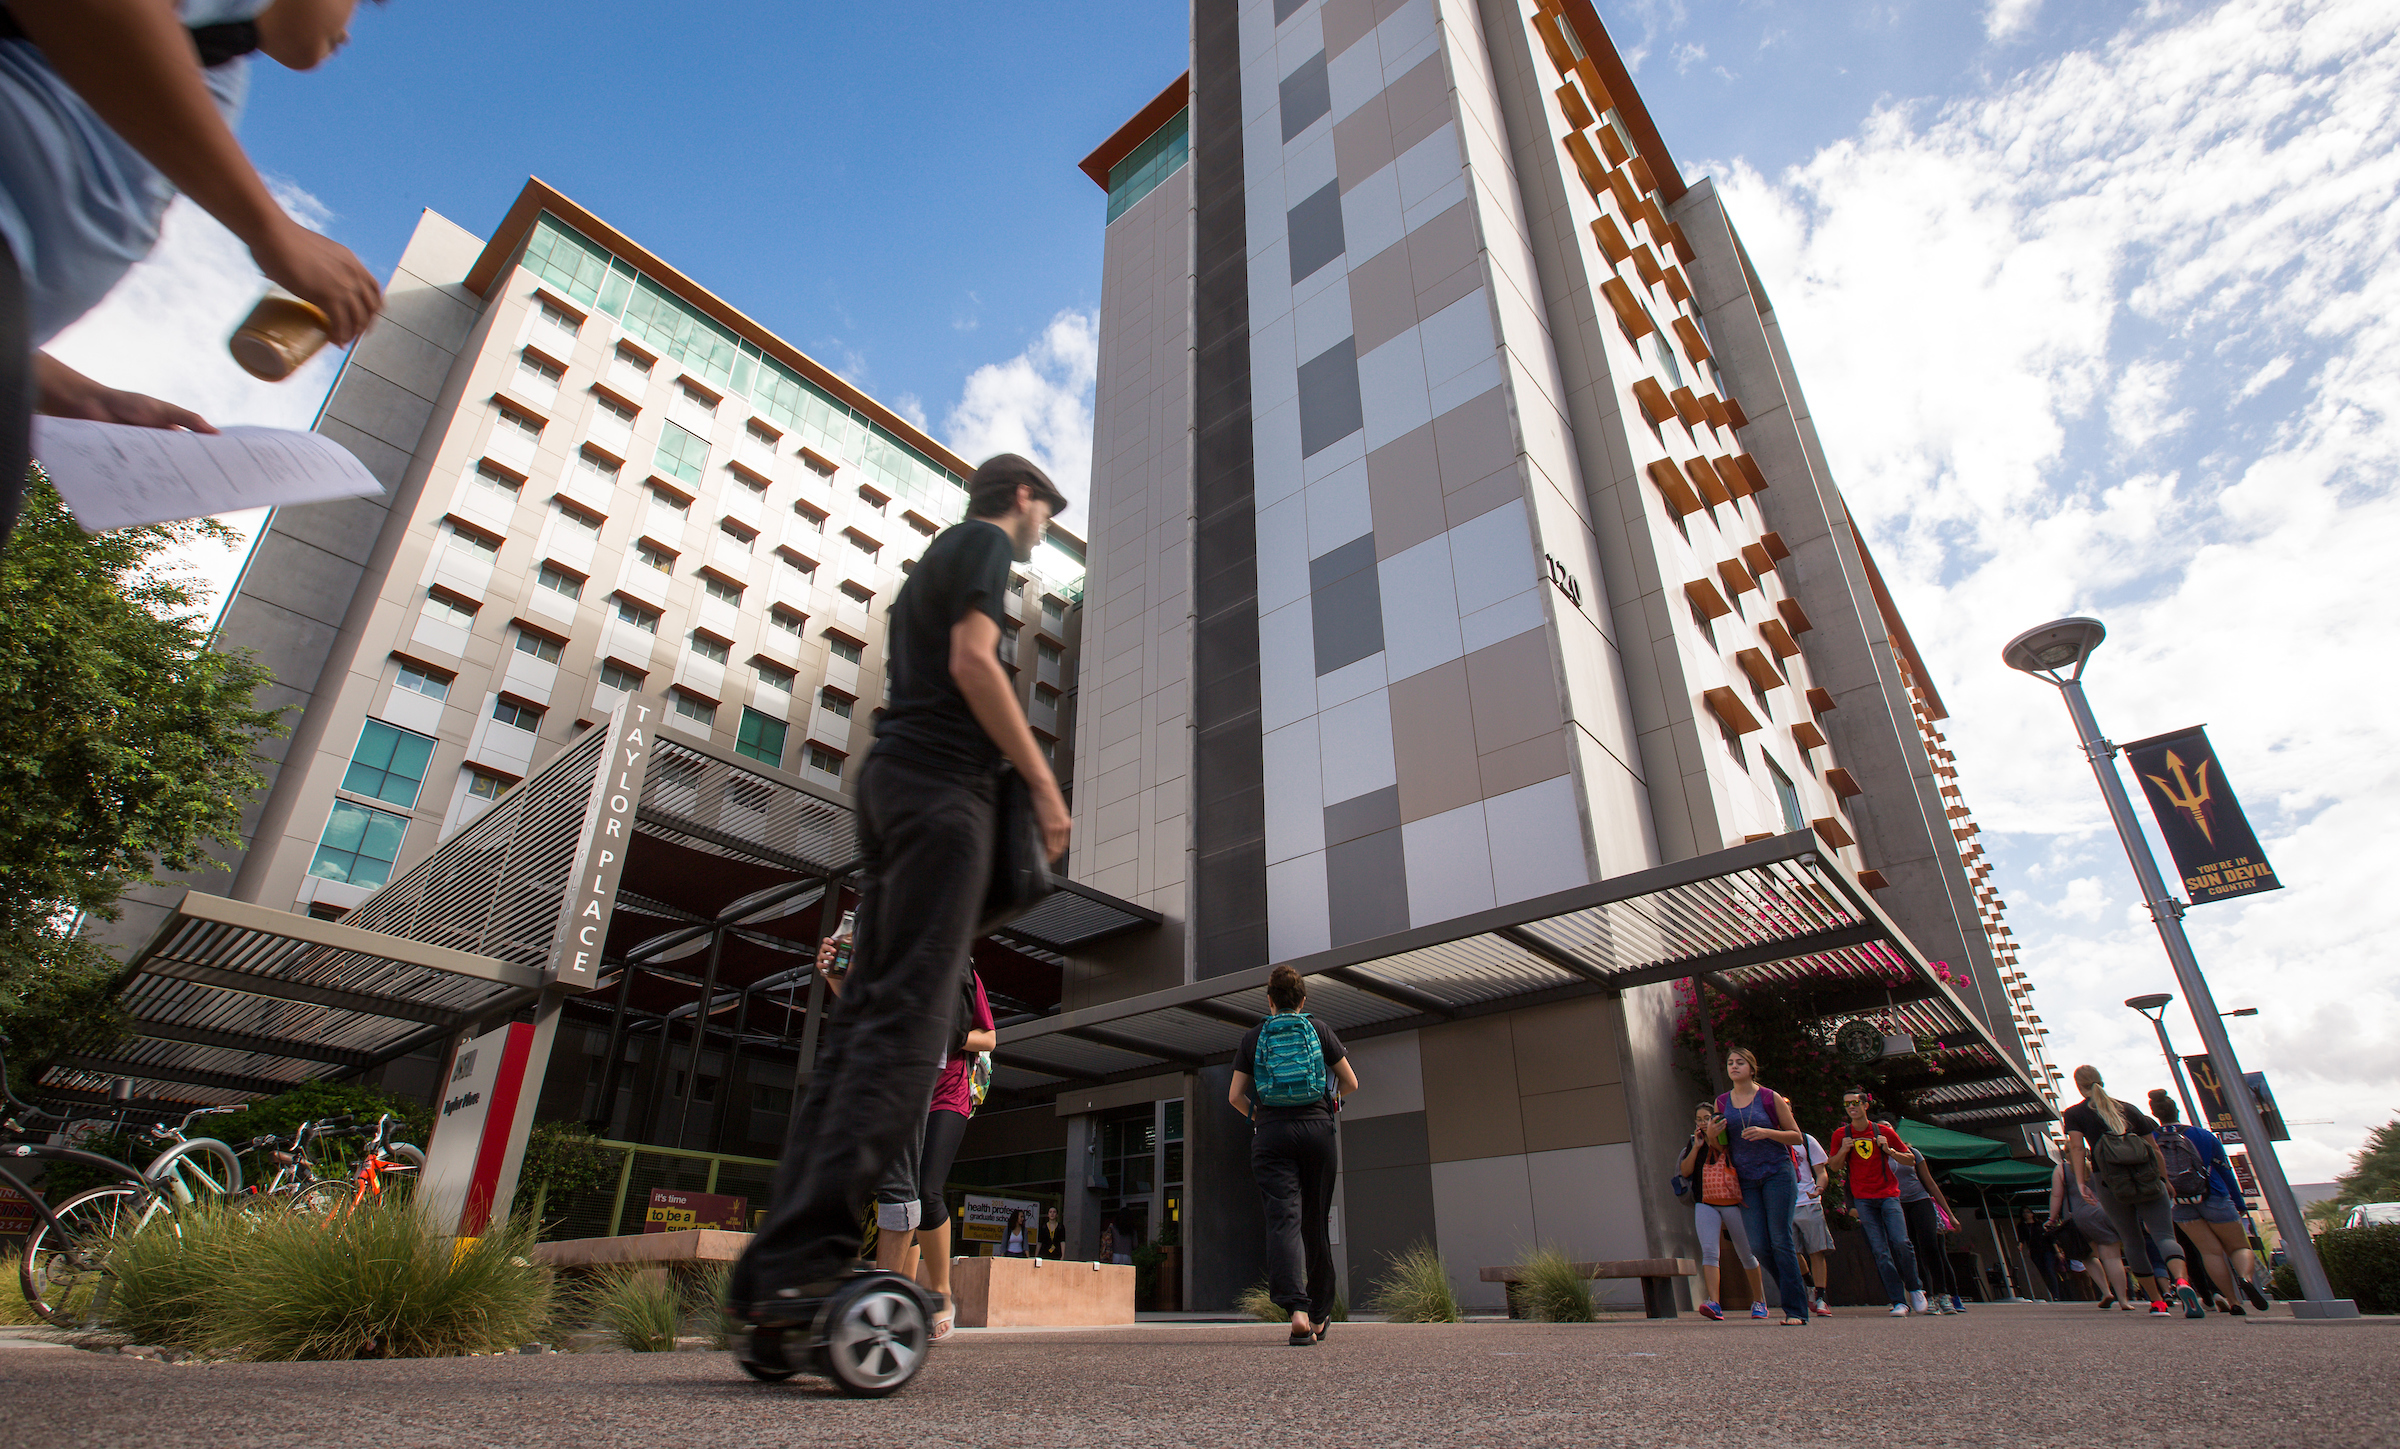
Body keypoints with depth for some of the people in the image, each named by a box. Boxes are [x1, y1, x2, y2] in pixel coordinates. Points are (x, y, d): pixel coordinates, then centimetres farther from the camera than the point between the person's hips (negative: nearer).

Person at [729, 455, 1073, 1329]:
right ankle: (804, 1258, -23)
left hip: (894, 776, 9)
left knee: (865, 1013, 2)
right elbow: (972, 662, -11)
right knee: (909, 1014, -17)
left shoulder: (936, 557, 33)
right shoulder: (986, 542, 5)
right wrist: (1042, 781, -12)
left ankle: (773, 1269, 0)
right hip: (943, 780, -9)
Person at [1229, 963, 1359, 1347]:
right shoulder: (1319, 1029, 9)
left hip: (1271, 1135, -1)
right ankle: (1320, 1311, 23)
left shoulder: (1253, 1037, 10)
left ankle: (1297, 1310, -26)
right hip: (1317, 1129, 1)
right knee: (1315, 1224, 12)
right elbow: (1351, 1084, 12)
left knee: (1282, 1220, -8)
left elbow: (1235, 1096, 8)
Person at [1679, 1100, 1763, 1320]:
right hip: (1705, 1205, 2)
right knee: (1709, 1251, -15)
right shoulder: (1694, 1143, 10)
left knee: (1746, 1254, 11)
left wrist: (1712, 1136, -37)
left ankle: (1759, 1301, 29)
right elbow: (1685, 1171, 0)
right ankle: (1714, 1302, -21)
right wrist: (1696, 1146, -8)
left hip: (1733, 1203, -2)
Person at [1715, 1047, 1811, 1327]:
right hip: (1746, 1180, 4)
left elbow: (1797, 1136, 1)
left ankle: (1796, 1311, -1)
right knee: (1758, 1245, -1)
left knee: (1780, 1241, -8)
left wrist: (1767, 1132, -15)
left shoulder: (1769, 1097, -1)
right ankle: (1799, 1290, 21)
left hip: (1777, 1174, -4)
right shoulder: (1722, 1102, 10)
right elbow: (1722, 1146, 18)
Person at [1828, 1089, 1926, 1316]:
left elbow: (1911, 1159, 11)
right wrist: (1843, 1150, -9)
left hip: (1888, 1195, 0)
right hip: (1863, 1199, 1)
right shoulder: (1841, 1134, 5)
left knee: (1900, 1242, -16)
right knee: (1880, 1251, -6)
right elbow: (1835, 1168, 9)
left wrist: (1890, 1151, -8)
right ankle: (1899, 1302, -1)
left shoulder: (1884, 1132, 4)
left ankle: (1914, 1288, 9)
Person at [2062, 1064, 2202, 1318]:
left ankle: (2157, 1302, 12)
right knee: (2164, 1235, -7)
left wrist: (2081, 1182, -3)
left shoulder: (2073, 1114, 9)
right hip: (2148, 1180, 2)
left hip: (2109, 1183, -2)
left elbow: (2077, 1147, -4)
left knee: (2133, 1242, 10)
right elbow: (2155, 1149, 16)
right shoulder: (2128, 1109, 17)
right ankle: (2182, 1282, -34)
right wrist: (2165, 1181, 23)